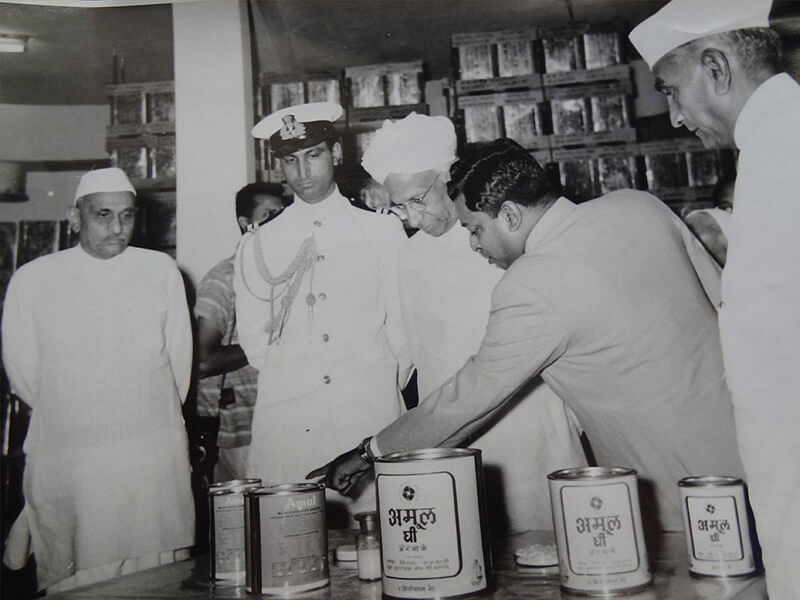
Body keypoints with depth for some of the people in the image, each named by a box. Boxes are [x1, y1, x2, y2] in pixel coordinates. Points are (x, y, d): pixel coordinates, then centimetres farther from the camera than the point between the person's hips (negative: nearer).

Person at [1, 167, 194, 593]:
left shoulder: (161, 271, 6)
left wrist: (152, 416, 12)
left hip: (155, 460, 1)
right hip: (67, 462, -1)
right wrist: (69, 417, 12)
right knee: (76, 585, 7)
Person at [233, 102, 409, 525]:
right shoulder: (257, 246, 10)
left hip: (370, 419, 0)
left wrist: (384, 392, 8)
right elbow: (254, 340, 14)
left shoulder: (383, 231, 8)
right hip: (285, 425, 1)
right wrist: (290, 384, 8)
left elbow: (403, 325, 9)